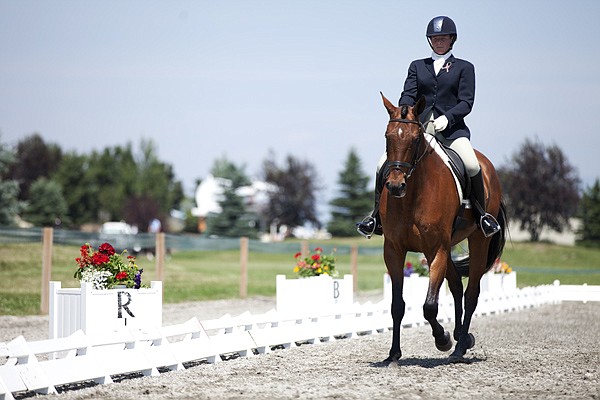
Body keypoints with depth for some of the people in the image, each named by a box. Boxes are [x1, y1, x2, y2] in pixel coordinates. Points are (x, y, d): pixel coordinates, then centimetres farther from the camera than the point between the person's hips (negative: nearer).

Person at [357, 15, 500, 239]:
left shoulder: (464, 68, 11)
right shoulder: (417, 67, 19)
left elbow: (466, 102, 0)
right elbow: (408, 95, 7)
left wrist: (447, 118, -19)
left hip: (452, 129, -2)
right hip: (419, 128, 2)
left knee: (472, 165, -30)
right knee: (384, 164, -17)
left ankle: (482, 214, -10)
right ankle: (377, 216, -4)